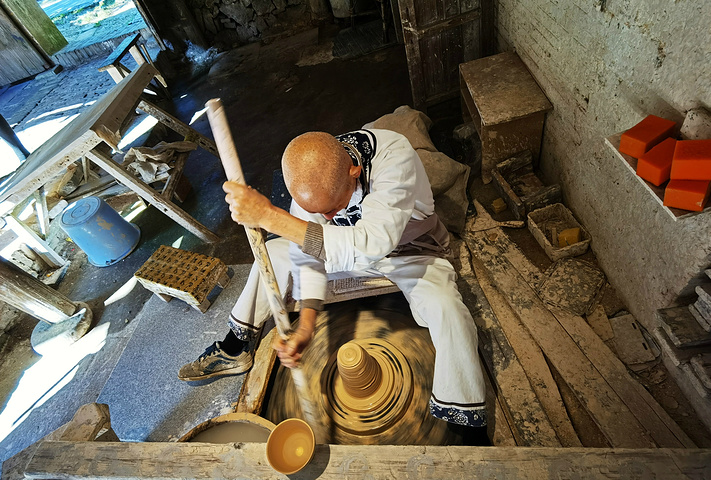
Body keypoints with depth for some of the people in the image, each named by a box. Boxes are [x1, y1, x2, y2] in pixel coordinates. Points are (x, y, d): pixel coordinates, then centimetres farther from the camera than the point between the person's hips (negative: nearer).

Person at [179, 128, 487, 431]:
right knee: (273, 252, 1)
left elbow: (371, 246, -47)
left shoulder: (394, 156, -36)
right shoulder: (310, 179, -20)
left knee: (446, 310, -33)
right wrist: (306, 325, -26)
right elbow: (312, 247, -15)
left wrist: (269, 216, -48)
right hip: (347, 249, 4)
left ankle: (460, 421, -8)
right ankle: (236, 348, 17)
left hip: (410, 249, -4)